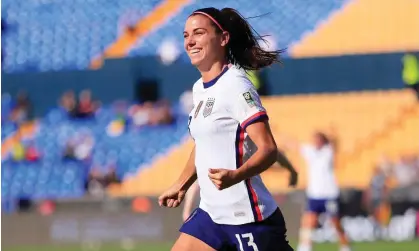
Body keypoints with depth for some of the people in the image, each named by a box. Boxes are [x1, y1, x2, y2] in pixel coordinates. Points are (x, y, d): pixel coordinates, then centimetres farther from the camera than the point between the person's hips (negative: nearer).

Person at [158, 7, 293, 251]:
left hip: (249, 219, -9)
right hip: (211, 213, 9)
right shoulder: (199, 88, 11)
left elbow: (268, 149, -22)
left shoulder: (235, 86, -15)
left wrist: (236, 176, -39)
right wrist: (181, 186, 34)